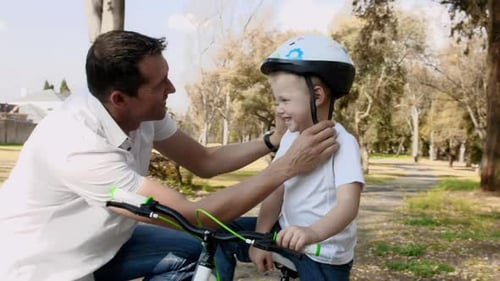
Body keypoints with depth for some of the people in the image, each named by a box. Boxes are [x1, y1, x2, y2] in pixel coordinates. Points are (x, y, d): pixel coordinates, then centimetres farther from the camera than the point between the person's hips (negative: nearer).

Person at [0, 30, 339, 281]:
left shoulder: (145, 113, -13)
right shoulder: (78, 146, -35)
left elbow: (204, 161, 2)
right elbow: (193, 215, -34)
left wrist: (274, 141, -10)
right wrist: (288, 166, -33)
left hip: (92, 244, 7)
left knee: (190, 251, -1)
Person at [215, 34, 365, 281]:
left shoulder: (342, 143, -20)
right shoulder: (291, 138, 2)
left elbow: (348, 204, -31)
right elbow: (275, 190, -2)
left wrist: (312, 233, -48)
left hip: (323, 255, -6)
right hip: (287, 234, 6)